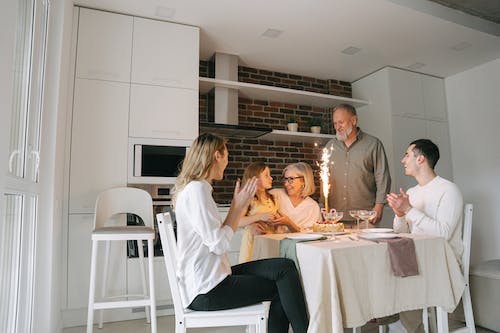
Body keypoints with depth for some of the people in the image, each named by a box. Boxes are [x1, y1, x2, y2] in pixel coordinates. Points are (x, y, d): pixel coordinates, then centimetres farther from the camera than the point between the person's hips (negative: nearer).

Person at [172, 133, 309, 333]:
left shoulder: (196, 187, 13)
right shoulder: (197, 189, -18)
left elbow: (219, 233, 9)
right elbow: (219, 244, -20)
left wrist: (239, 205, 7)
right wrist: (238, 206, -11)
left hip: (209, 279, 9)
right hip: (205, 292, -9)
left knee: (284, 267, 0)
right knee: (282, 285, -4)